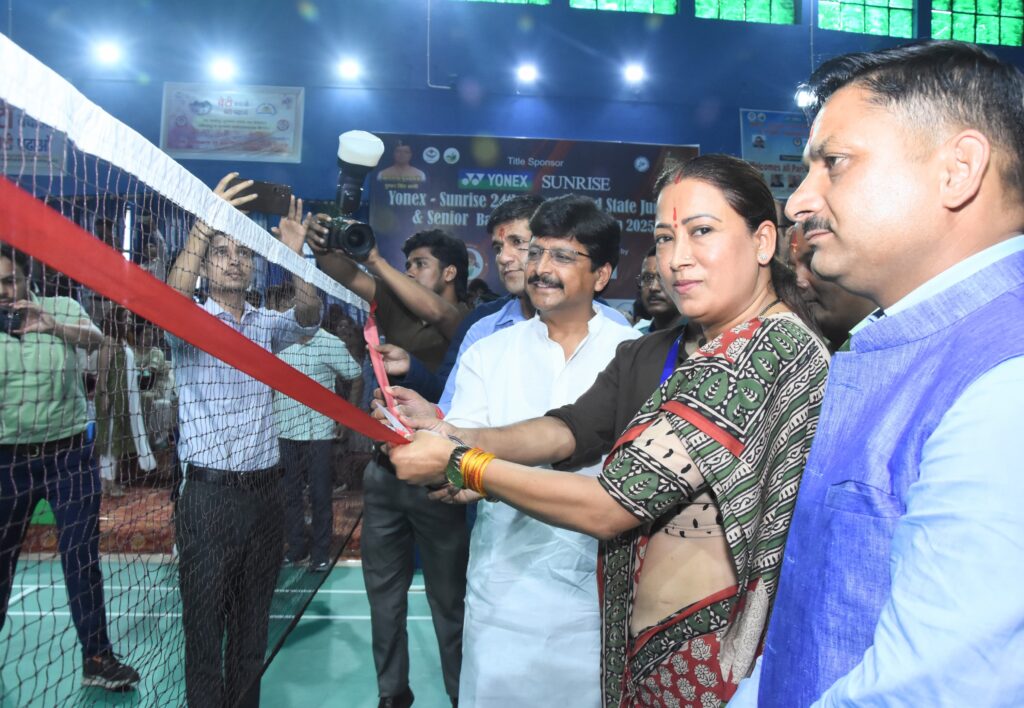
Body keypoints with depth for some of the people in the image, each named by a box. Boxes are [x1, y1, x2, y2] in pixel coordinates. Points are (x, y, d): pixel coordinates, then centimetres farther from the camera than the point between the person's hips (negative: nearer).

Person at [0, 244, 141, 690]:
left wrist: (51, 325, -32)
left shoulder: (63, 309, 0)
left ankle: (96, 657, 14)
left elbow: (95, 340, -17)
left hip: (69, 454, -1)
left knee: (82, 557, 4)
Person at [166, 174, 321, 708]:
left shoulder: (267, 324, 9)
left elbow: (307, 319, -10)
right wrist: (203, 227, -35)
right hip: (209, 494, -4)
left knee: (253, 624, 15)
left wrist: (295, 256, -27)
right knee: (205, 625, 5)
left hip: (265, 490, 4)